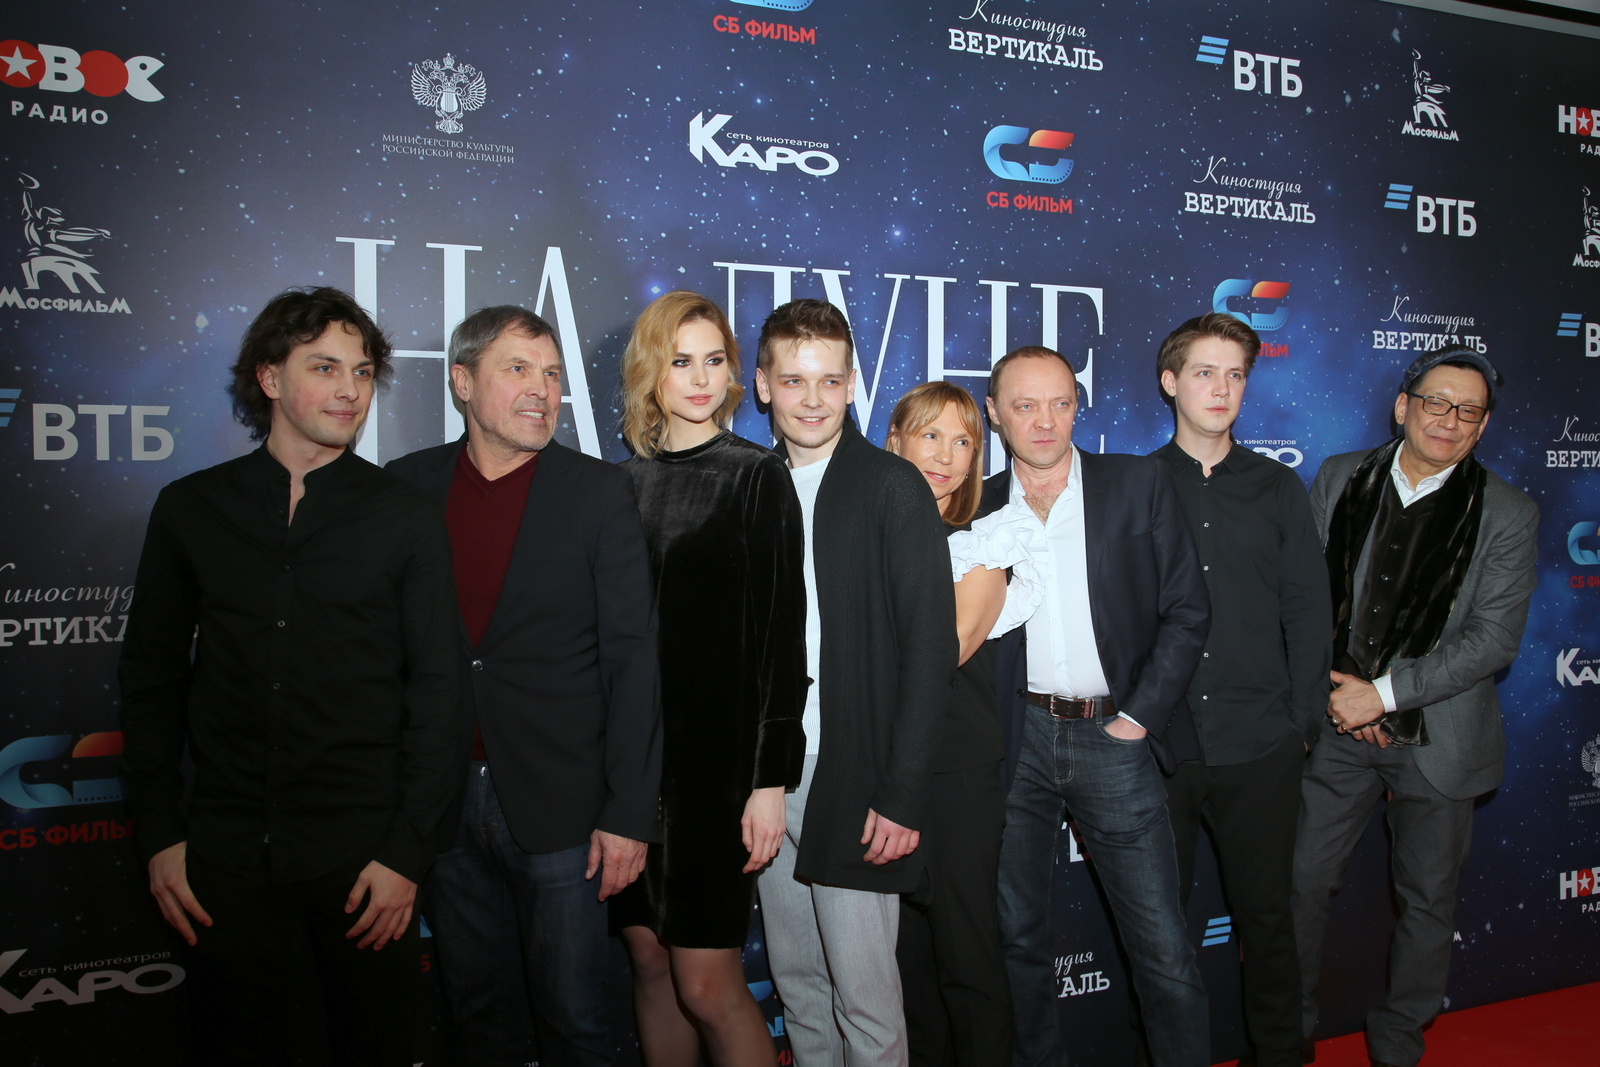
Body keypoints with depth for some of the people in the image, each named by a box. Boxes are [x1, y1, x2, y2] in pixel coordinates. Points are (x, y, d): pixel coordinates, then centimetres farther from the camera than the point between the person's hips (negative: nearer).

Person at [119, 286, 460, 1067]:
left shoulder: (405, 518, -2)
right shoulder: (190, 508, 4)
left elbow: (433, 689, -3)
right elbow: (151, 678, 8)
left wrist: (407, 849, -7)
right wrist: (160, 835, 3)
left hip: (362, 852, -1)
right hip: (226, 854, 2)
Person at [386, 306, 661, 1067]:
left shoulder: (599, 494, -4)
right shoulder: (406, 486, 3)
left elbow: (632, 662, -6)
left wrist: (628, 814, -10)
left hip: (560, 810, -2)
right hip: (444, 805, 3)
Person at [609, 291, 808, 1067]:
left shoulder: (758, 478, -3)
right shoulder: (624, 481, 9)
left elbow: (782, 633, -7)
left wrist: (771, 779, -12)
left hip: (719, 755, -4)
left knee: (707, 984, -3)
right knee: (650, 964, 12)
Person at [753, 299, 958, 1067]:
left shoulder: (893, 488, -6)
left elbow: (930, 647, -10)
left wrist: (902, 795, -14)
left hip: (855, 787, -5)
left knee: (864, 994, 2)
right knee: (796, 982, 16)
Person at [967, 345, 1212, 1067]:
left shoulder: (1141, 484, 1)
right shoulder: (978, 507, 5)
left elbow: (1187, 612, 0)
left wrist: (1139, 718, -5)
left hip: (1114, 737, -1)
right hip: (1016, 738, 2)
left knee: (1163, 947, 2)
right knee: (1016, 937, 12)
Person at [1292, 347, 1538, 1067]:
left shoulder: (1507, 515, -4)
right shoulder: (1338, 480, 2)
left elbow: (1494, 639, -10)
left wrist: (1386, 692, -16)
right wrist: (1329, 685, -6)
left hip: (1436, 738, -1)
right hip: (1335, 729, 1)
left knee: (1427, 901, 13)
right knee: (1302, 882, 8)